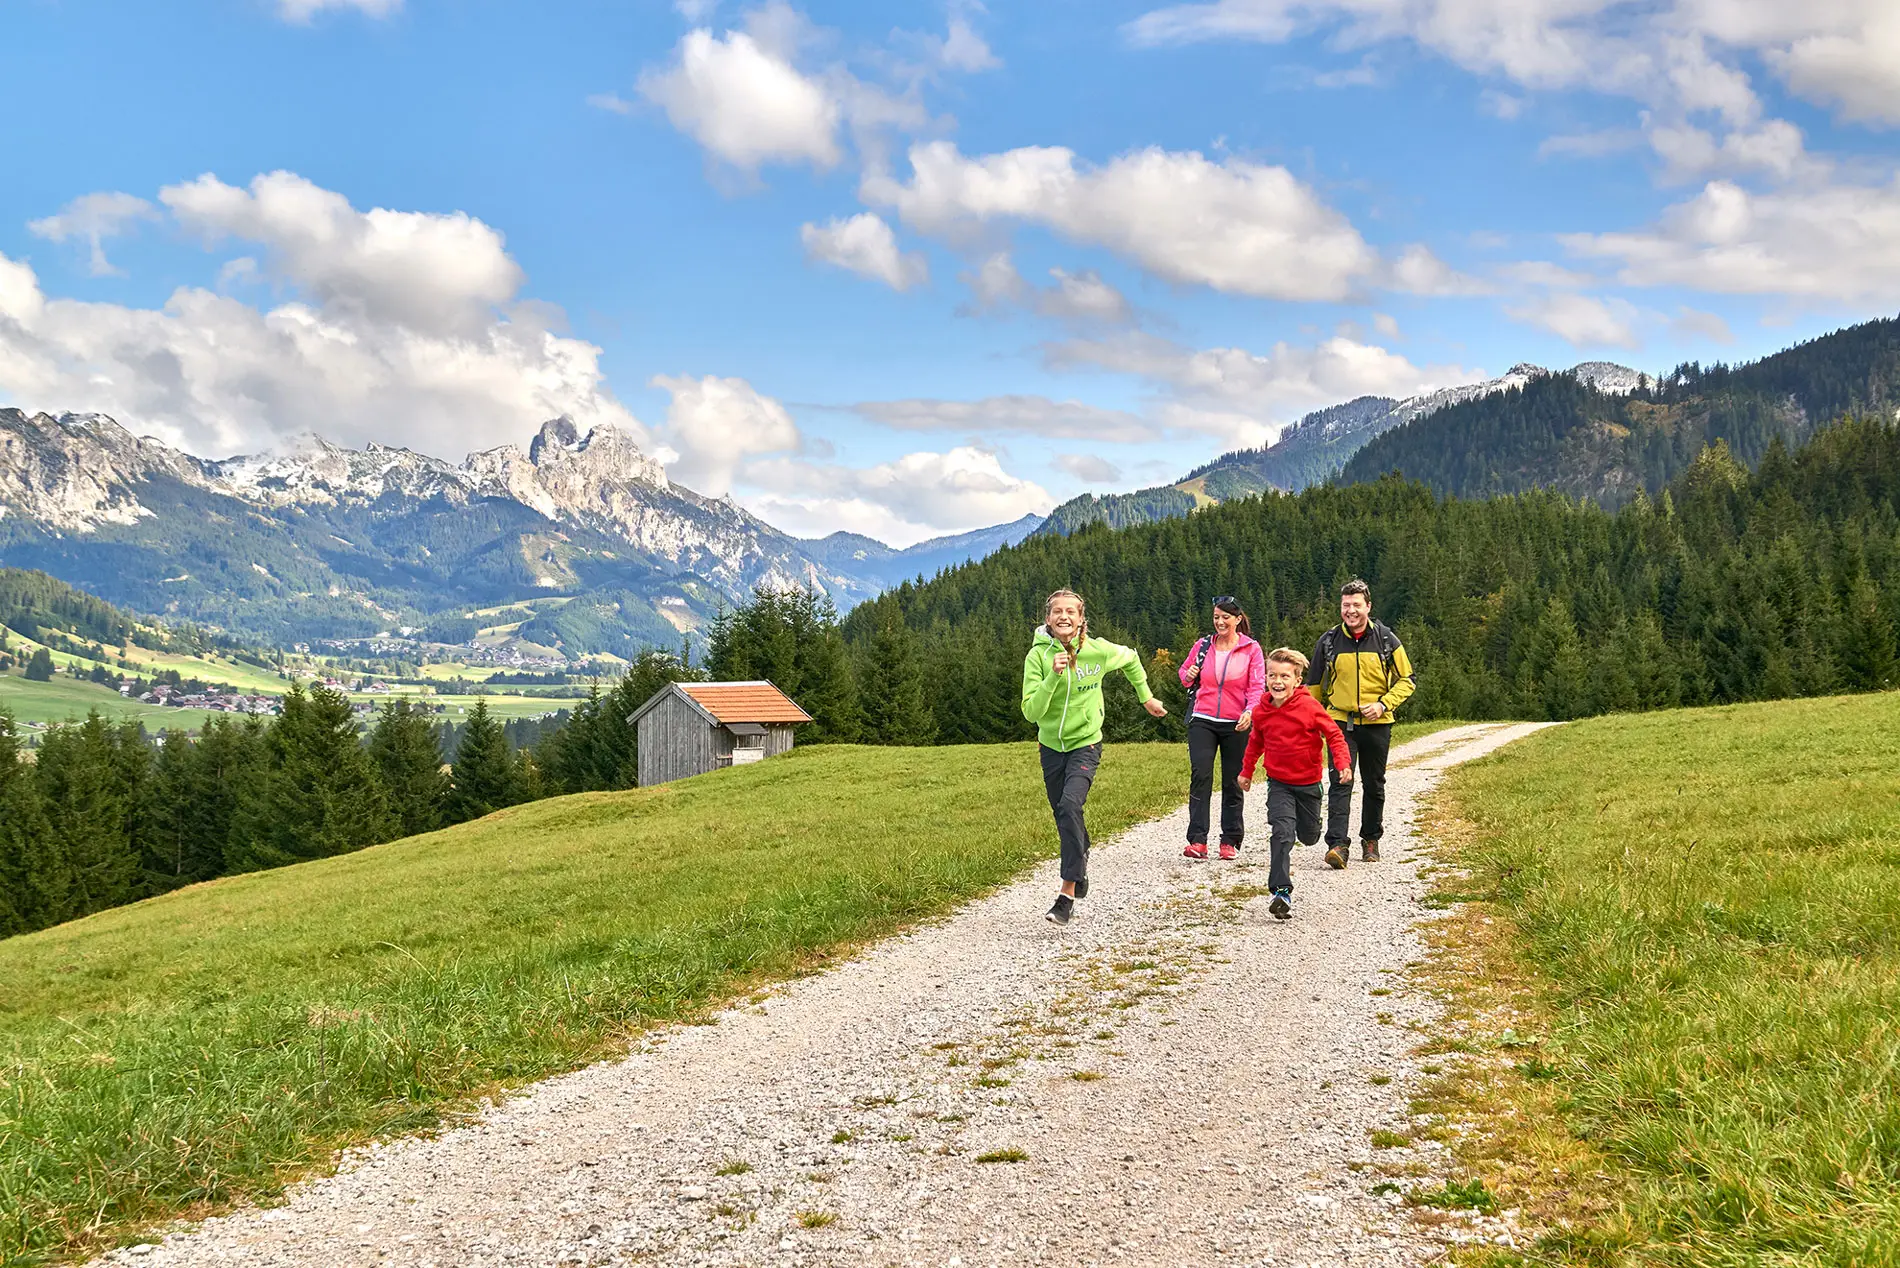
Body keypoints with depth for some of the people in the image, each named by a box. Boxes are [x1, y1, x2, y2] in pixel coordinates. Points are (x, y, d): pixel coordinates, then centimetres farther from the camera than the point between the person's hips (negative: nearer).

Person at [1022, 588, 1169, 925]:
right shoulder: (1038, 655, -12)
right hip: (1052, 746, 2)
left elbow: (1130, 659, 13)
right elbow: (1031, 711, -19)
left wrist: (1146, 698, 19)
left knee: (1070, 805, -25)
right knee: (1064, 815, 16)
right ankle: (1081, 859, 50)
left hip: (1085, 743, -2)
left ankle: (1068, 891, -23)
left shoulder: (1098, 651, -11)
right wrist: (1053, 676, -30)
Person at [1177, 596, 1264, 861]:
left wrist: (1250, 711, -22)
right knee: (1200, 775, -13)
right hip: (1203, 721, 1)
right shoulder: (1203, 646, 7)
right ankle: (1197, 840, -16)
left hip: (1236, 724, -1)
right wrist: (1188, 676, -4)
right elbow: (1184, 670, 21)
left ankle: (1230, 841, 17)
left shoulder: (1251, 649, 1)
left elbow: (1257, 686, -4)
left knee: (1233, 782, 6)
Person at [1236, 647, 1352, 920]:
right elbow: (1256, 741, 14)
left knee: (1308, 836, 16)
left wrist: (1343, 763, -21)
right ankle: (1281, 892, -22)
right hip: (1278, 783, 0)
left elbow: (1334, 734, -9)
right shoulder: (1262, 712, -5)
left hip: (1308, 782, 0)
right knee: (1282, 832, -18)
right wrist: (1246, 771, 20)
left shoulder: (1309, 707, -16)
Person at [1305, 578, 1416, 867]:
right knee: (1340, 783, -13)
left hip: (1376, 724, 1)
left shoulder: (1386, 640, -1)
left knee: (1374, 785, 13)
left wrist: (1383, 704, -11)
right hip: (1340, 722, -1)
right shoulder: (1329, 641, 1)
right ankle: (1338, 844, -19)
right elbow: (1315, 684, 12)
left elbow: (1407, 679, 4)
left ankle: (1371, 839, 30)